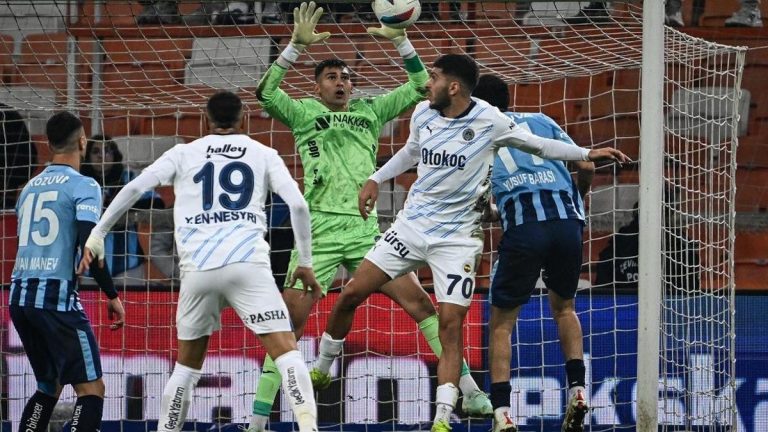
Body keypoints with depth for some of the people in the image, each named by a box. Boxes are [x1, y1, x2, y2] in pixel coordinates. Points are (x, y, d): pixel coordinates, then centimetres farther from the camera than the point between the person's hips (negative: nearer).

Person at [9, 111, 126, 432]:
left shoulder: (30, 187, 17)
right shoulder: (83, 186, -4)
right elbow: (88, 245, -14)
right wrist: (112, 296, -9)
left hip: (19, 296, 7)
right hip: (56, 297, -7)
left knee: (49, 387, 20)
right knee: (91, 388, -5)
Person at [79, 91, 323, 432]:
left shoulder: (185, 153, 16)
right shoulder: (263, 154, 15)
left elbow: (133, 188, 7)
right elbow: (298, 204, 4)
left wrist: (97, 234, 15)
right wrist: (305, 263, 12)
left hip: (198, 267, 2)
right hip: (248, 263, -2)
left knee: (188, 363, 19)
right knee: (286, 351, -7)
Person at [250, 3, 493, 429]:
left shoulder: (370, 110, 15)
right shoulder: (303, 112, 6)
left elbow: (419, 87, 12)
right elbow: (265, 92, -12)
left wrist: (400, 39, 0)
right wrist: (297, 45, -20)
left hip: (366, 230, 3)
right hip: (319, 231, -3)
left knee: (419, 302, -5)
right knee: (290, 321, -6)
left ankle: (469, 392, -2)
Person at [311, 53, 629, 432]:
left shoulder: (489, 120, -13)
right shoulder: (423, 113, -1)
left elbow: (538, 145, 1)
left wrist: (588, 153, -6)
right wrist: (375, 180, 18)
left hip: (457, 238, -4)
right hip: (411, 225, 4)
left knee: (451, 326, -12)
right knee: (351, 294, 1)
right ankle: (321, 369, 24)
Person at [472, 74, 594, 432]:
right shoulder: (540, 121, 23)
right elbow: (586, 167, 19)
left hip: (523, 225, -3)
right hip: (567, 218, 3)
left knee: (502, 321, 10)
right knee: (563, 306, 27)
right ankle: (577, 388, 11)